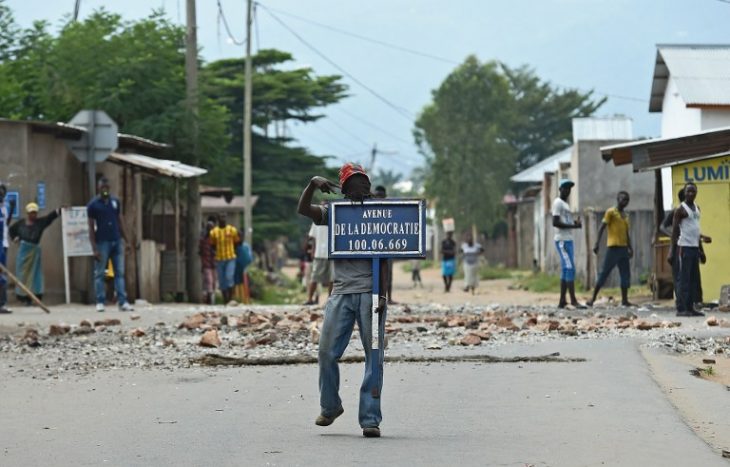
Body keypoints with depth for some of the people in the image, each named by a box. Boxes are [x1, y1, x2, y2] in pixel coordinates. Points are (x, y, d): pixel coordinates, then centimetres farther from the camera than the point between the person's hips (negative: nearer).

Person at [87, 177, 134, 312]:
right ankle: (100, 302, 7)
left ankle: (122, 302, 2)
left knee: (120, 273, 2)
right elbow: (91, 228, -4)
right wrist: (94, 248, -11)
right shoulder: (93, 205, -2)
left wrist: (125, 241, 10)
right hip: (102, 242, -4)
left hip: (117, 241, 4)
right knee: (99, 273, 1)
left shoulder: (115, 202, 10)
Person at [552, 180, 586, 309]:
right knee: (570, 269, -13)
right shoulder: (558, 203, -8)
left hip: (568, 239, 10)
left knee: (566, 270, 8)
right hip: (562, 240, -10)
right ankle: (573, 300, -16)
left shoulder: (565, 204, 21)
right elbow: (555, 223, -18)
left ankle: (562, 301, 9)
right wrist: (573, 225, -18)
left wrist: (575, 224, 5)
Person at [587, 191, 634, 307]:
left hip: (623, 248, 7)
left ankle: (624, 300, 6)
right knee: (604, 273, -6)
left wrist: (630, 248, 16)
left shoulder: (626, 216, 18)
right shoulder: (611, 212, -3)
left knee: (626, 274, 3)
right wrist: (597, 244, -15)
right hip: (613, 247, -7)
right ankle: (593, 298, -1)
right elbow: (601, 228, -7)